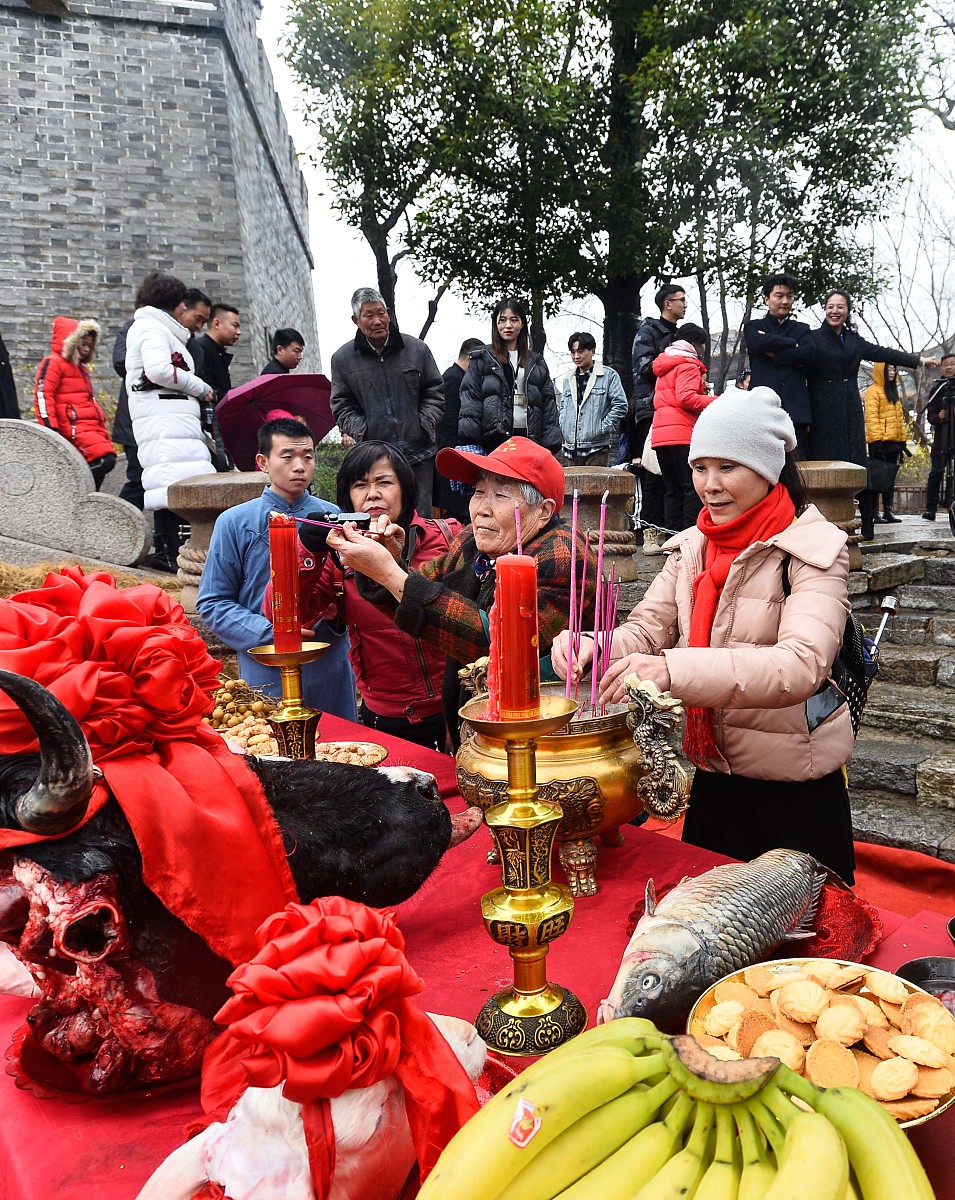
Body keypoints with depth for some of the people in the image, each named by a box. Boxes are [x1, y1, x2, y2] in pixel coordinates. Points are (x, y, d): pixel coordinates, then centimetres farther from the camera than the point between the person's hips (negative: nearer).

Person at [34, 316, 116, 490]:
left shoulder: (81, 368, 28)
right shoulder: (53, 363, 0)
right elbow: (43, 395, -9)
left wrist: (103, 430, 25)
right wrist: (51, 429, -17)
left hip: (92, 427, 10)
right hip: (74, 428, -10)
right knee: (106, 459, -27)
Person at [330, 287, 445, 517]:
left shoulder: (416, 349, 7)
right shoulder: (343, 358, 6)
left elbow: (434, 391, 12)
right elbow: (342, 404, 9)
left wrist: (425, 425, -2)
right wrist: (357, 430, -7)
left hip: (417, 452, 1)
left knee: (420, 515, 5)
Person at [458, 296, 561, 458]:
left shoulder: (536, 362, 19)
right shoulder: (481, 360, 12)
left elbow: (549, 406, 14)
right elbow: (470, 404, 3)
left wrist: (550, 445, 4)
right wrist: (469, 444, -9)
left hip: (529, 440, 2)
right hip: (494, 440, -2)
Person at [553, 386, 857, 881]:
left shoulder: (813, 550, -16)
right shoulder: (691, 547, 2)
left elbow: (802, 665, -31)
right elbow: (647, 628, -6)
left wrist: (673, 670, -46)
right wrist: (591, 647, -30)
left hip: (796, 791, -4)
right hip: (713, 780, 5)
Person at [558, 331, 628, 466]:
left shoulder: (608, 375, 1)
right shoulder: (568, 379, 17)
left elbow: (620, 405, -4)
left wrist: (602, 428, -9)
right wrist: (563, 428, 9)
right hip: (570, 449, 5)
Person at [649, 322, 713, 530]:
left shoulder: (665, 367, 24)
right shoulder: (688, 364, -3)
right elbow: (686, 398, -16)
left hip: (659, 434, 8)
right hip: (683, 434, -8)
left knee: (673, 490, 9)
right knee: (694, 488, -9)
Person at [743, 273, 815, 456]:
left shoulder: (802, 329, 21)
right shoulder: (753, 327, 16)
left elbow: (809, 353, 0)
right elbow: (759, 343, -8)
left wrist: (773, 353, -2)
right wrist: (793, 343, 1)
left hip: (795, 410, 2)